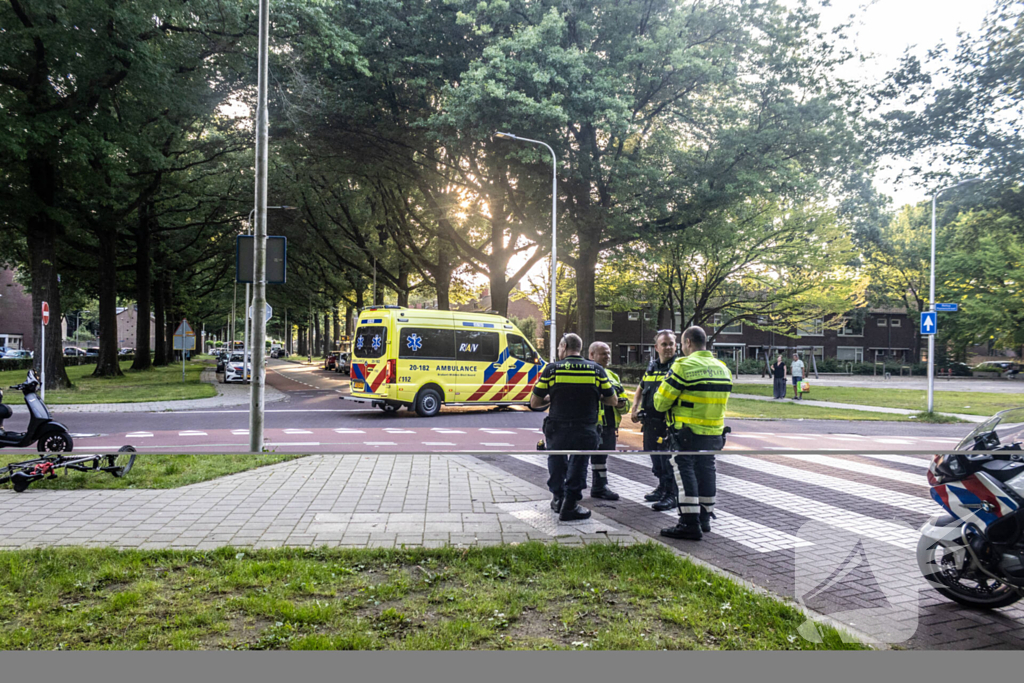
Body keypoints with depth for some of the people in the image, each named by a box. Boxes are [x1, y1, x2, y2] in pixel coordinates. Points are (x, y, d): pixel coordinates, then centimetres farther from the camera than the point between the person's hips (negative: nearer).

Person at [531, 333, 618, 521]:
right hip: (585, 432, 0)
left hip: (557, 431, 1)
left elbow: (535, 403, 0)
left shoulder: (551, 369, -3)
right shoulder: (596, 370, 1)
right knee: (578, 466, 16)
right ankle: (569, 506, 17)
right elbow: (613, 401, 7)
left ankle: (558, 499, 39)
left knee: (557, 463, 24)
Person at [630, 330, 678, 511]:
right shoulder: (651, 367, 14)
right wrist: (634, 409, 13)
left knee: (668, 459, -6)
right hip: (650, 422, 7)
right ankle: (662, 488, 32)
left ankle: (671, 495, 3)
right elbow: (640, 389, 26)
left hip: (669, 422, -7)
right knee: (655, 459, 17)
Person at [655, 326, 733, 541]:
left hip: (687, 434, -7)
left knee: (685, 474, -1)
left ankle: (690, 524, -3)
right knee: (705, 472, 18)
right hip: (714, 434, 7)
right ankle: (705, 518, 30)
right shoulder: (723, 368, 8)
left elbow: (661, 402, -13)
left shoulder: (683, 367, -15)